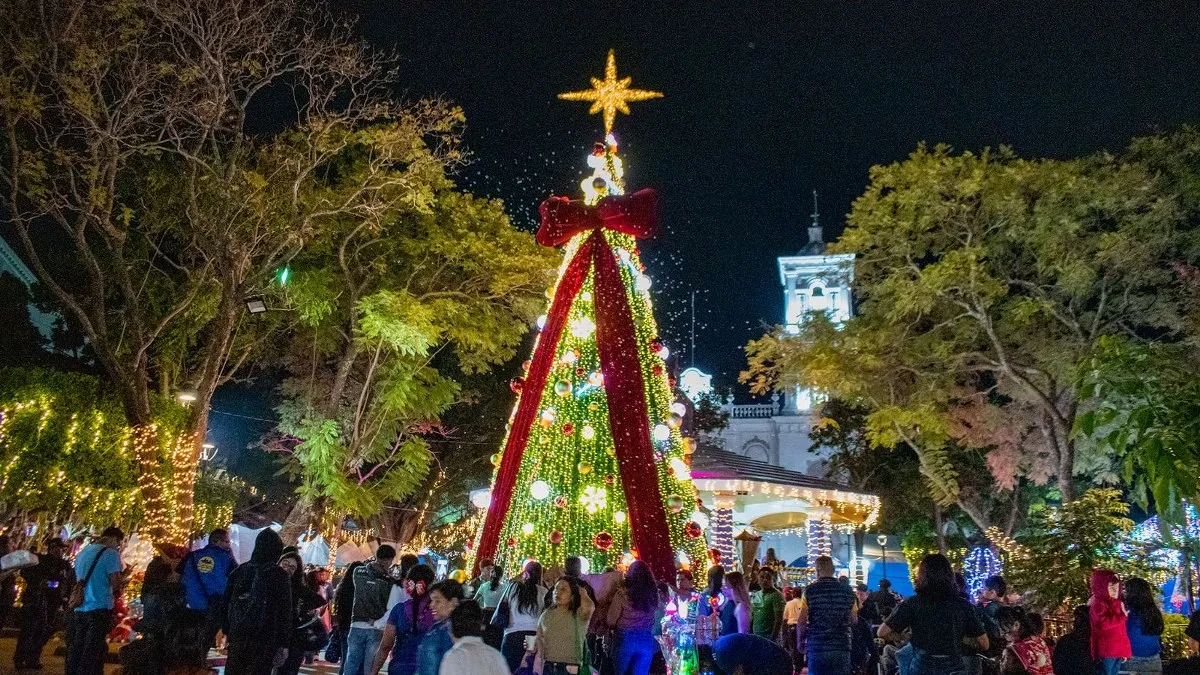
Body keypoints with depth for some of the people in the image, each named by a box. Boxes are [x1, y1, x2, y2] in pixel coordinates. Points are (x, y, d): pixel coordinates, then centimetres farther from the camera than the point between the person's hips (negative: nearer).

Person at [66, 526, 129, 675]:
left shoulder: (83, 552, 14)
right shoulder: (110, 554, -9)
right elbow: (116, 584, -13)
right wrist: (125, 576, 8)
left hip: (79, 609, 7)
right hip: (99, 609, -7)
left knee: (76, 651, 12)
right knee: (92, 653, -3)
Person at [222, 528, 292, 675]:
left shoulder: (239, 571, 6)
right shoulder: (280, 575, -6)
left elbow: (226, 603, 10)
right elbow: (285, 612, -7)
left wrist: (226, 631, 17)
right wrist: (283, 644, -4)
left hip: (237, 635, 4)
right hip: (264, 639, -4)